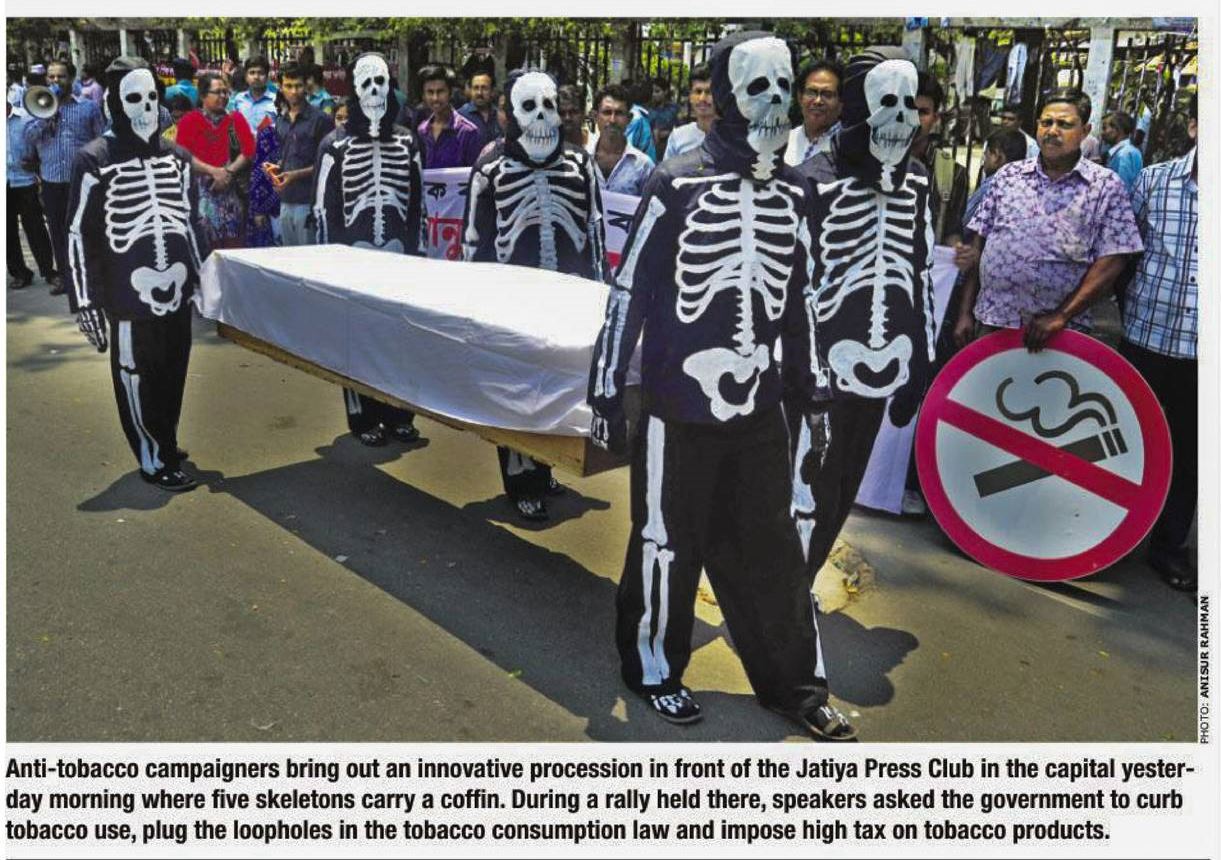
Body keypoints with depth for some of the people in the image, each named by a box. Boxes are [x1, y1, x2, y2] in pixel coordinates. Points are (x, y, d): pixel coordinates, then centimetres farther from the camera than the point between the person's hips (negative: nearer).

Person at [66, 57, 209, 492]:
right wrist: (85, 301, -8)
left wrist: (205, 276, 18)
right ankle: (155, 461, 16)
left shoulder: (175, 157, 10)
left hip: (176, 291, 5)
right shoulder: (94, 160, -6)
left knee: (173, 375, 15)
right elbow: (80, 235, -6)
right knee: (137, 381, 4)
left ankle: (166, 443, 33)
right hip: (130, 297, -5)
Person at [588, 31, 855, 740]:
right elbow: (629, 293, -7)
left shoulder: (793, 194, 9)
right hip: (678, 404, -5)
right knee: (669, 545, 9)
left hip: (758, 407, 5)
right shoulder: (677, 187, -8)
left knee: (772, 547, 12)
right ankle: (653, 669, 30)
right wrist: (608, 392, -6)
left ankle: (798, 687, 27)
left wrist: (805, 383, 18)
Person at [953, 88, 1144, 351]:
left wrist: (1061, 316, -14)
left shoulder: (1106, 185, -1)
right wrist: (965, 312, 1)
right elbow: (978, 243, 6)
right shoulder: (1008, 175, 8)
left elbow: (1111, 262, -6)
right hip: (991, 321, 2)